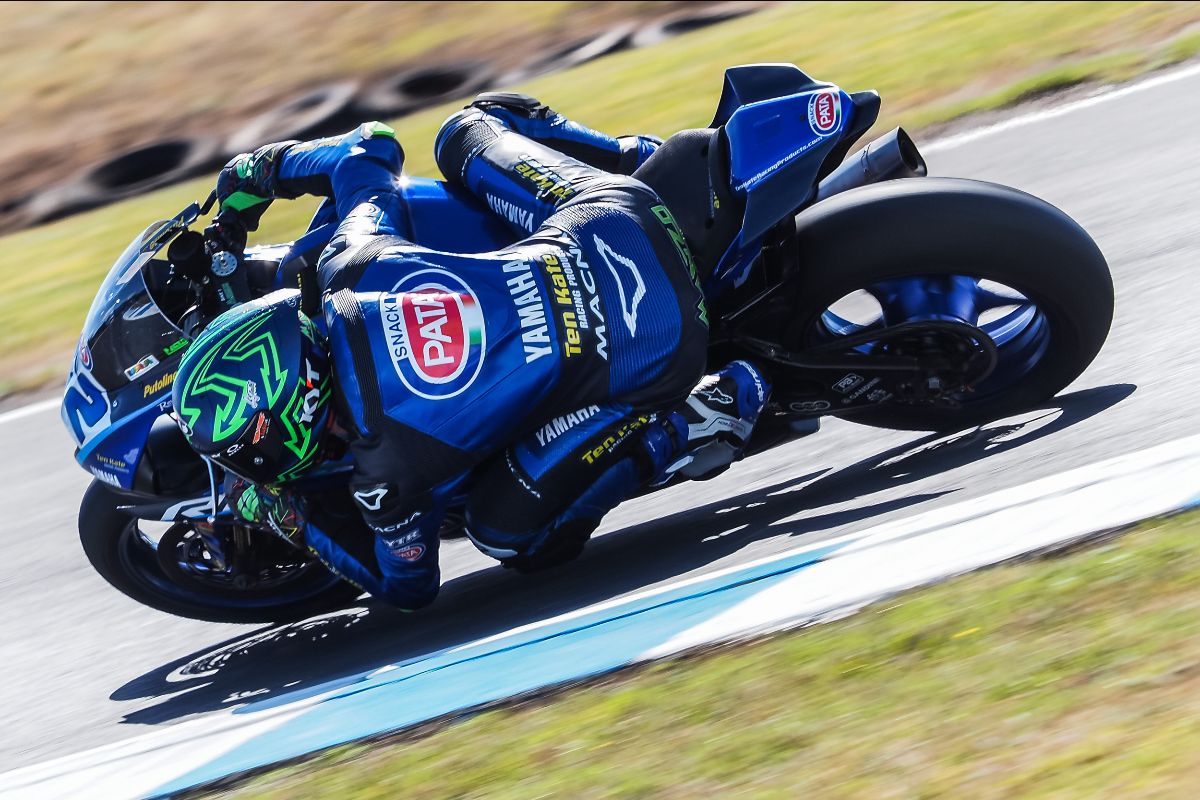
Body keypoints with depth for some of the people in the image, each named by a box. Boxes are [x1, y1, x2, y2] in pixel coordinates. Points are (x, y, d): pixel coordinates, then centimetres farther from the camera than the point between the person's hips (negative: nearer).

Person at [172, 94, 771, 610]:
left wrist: (292, 523, 9)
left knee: (509, 533, 1)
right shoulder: (349, 267, -10)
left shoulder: (391, 470, -22)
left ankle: (681, 431, 5)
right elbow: (373, 146, 11)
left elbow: (410, 586, 1)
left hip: (654, 350, -6)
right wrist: (258, 168, 26)